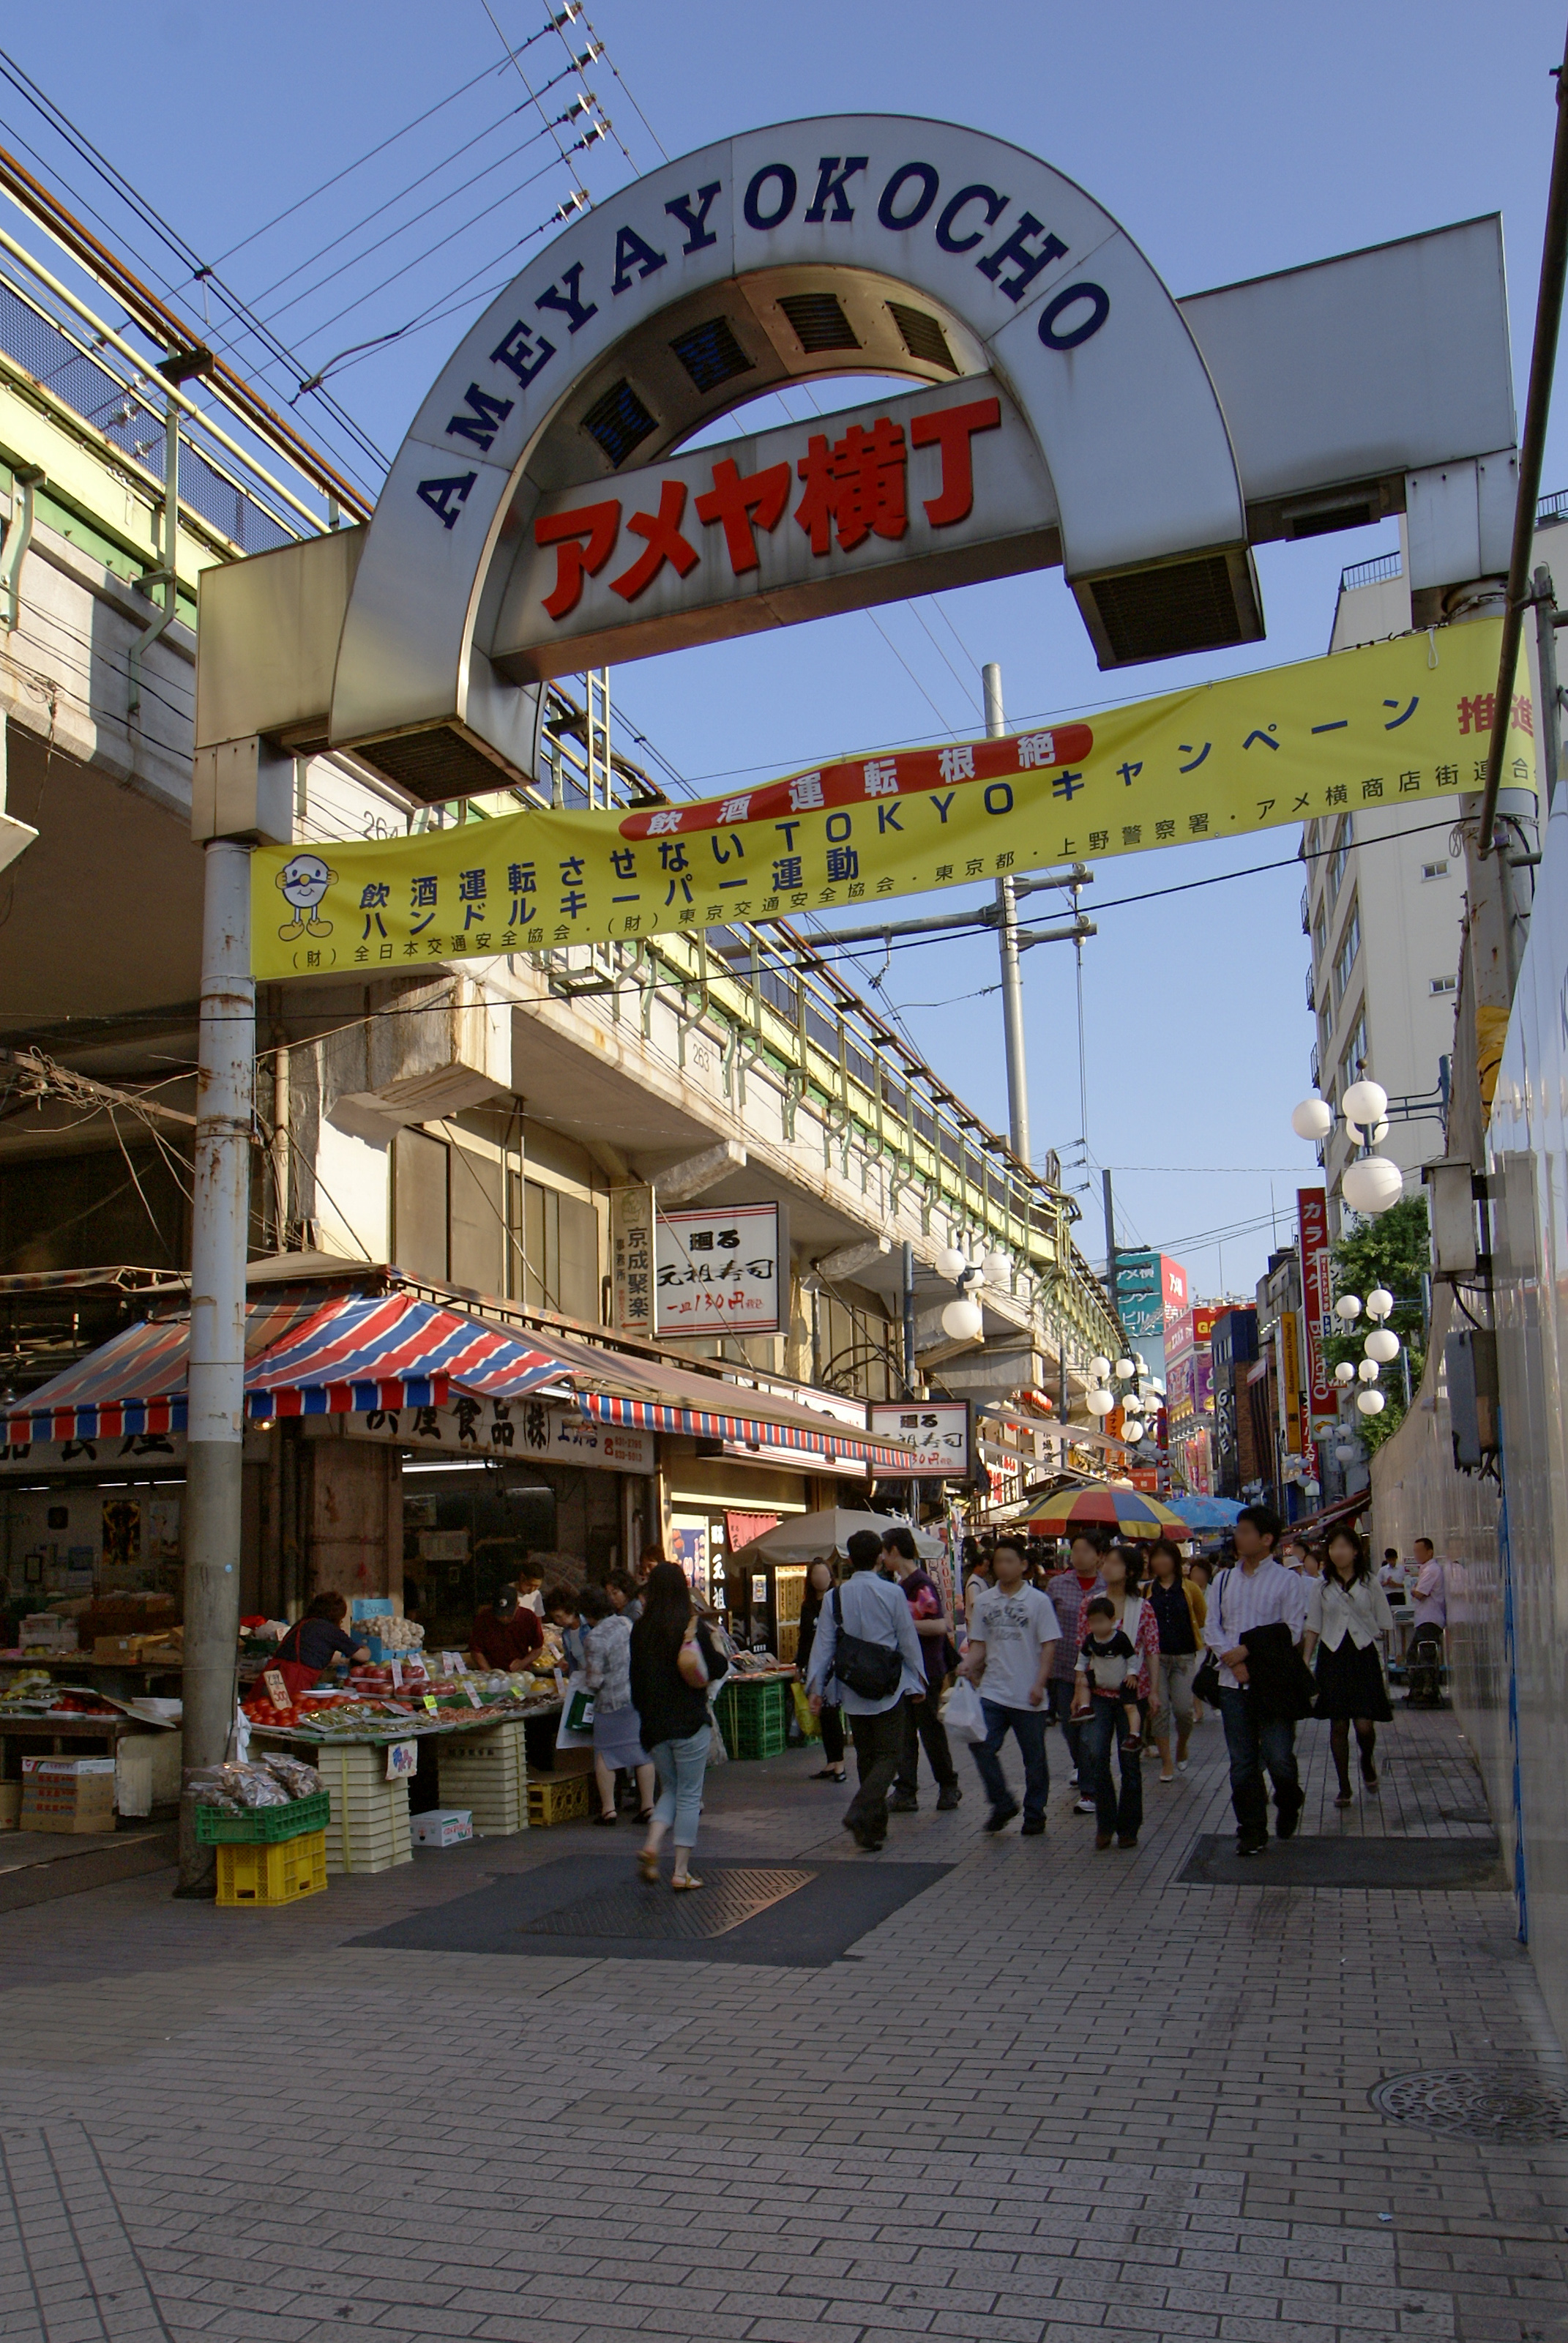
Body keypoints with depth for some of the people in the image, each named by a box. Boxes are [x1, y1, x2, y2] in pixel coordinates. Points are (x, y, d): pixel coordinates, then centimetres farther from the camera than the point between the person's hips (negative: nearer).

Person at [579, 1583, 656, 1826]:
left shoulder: (594, 1638, -16)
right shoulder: (626, 1623, 3)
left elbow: (595, 1680, -16)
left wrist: (585, 1676, 5)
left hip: (613, 1702, -6)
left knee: (605, 1753, 9)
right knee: (642, 1751, 10)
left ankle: (608, 1808, 10)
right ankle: (648, 1805, 12)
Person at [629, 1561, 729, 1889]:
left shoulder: (640, 1630, 1)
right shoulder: (693, 1626, -10)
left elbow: (634, 1677, 8)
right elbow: (717, 1668, -7)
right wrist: (719, 1651, 12)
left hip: (654, 1723, 4)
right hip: (690, 1721, -4)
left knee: (669, 1789, 19)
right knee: (689, 1795, 5)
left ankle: (651, 1846, -3)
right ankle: (682, 1871, 4)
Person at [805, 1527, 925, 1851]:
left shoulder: (835, 1597, -1)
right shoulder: (893, 1593, -8)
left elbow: (823, 1645, 0)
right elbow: (908, 1640, -2)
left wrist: (816, 1688, 4)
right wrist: (919, 1679, 10)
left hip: (853, 1692, 3)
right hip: (888, 1690, -3)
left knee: (866, 1757, 16)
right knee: (888, 1755, 1)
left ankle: (875, 1826, 22)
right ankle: (860, 1814, -19)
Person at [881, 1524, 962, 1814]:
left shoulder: (921, 1584, -16)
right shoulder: (903, 1585, 14)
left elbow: (939, 1626, -24)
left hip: (926, 1672, -9)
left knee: (931, 1731, 3)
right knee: (904, 1735, 7)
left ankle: (949, 1787, 19)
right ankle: (904, 1792, 9)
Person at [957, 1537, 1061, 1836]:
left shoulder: (1038, 1600, -2)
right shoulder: (985, 1601, 8)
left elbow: (1049, 1646, -3)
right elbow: (979, 1643, 12)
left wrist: (1039, 1684, -12)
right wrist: (968, 1664, -8)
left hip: (1027, 1697, -3)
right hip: (992, 1691, 3)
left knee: (1034, 1758, 6)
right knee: (981, 1746, -8)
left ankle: (1035, 1814, 21)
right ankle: (1002, 1804, 11)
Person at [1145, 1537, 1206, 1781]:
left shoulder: (1190, 1589, 1)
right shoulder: (1146, 1591, 4)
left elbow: (1202, 1619, 13)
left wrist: (1185, 1634, 13)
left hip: (1183, 1657, -1)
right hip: (1155, 1657, 1)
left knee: (1183, 1708, -7)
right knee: (1160, 1709, -2)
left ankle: (1182, 1746, 24)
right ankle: (1166, 1763, 9)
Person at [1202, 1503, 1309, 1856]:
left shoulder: (1287, 1581, -1)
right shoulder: (1224, 1580, 10)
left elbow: (1291, 1631, -7)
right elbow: (1211, 1627, 7)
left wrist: (1247, 1650, -14)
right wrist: (1233, 1661, -9)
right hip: (1233, 1682, 4)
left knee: (1278, 1758, -4)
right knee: (1242, 1763, 5)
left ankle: (1289, 1804, 27)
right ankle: (1251, 1832, 14)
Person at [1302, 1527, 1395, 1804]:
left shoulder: (1370, 1584, 3)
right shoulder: (1321, 1586, 6)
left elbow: (1385, 1626, 6)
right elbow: (1313, 1629, 10)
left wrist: (1387, 1662, -1)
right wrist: (1304, 1662, 3)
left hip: (1363, 1656, -1)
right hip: (1332, 1657, 1)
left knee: (1364, 1725, -8)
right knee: (1338, 1725, 1)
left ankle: (1368, 1762, 26)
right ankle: (1344, 1788, 11)